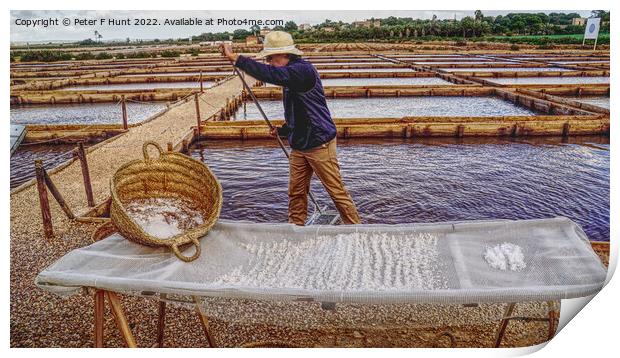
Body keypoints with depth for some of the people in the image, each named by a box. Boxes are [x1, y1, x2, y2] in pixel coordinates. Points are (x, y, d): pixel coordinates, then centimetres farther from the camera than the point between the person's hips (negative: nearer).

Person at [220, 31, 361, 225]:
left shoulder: (303, 70, -19)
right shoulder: (292, 73, 11)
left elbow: (271, 74, -36)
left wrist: (235, 58, -33)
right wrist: (282, 131, 19)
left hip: (319, 143, -9)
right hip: (299, 145, 9)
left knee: (337, 191, 0)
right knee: (296, 192, 12)